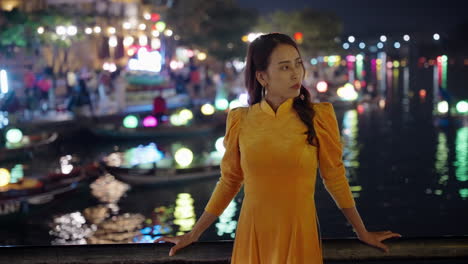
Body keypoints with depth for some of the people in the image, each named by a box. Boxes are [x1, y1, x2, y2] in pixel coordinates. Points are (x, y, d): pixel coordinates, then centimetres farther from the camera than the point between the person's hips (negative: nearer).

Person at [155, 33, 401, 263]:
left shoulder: (319, 116, -6)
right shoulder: (240, 120, -3)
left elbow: (334, 177, 2)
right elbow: (229, 180, 6)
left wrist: (362, 232, 6)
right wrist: (194, 234, 9)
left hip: (300, 233, -1)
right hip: (252, 234, 1)